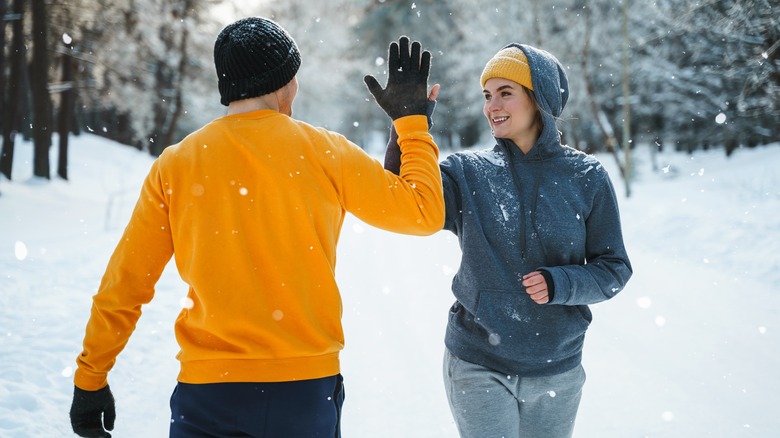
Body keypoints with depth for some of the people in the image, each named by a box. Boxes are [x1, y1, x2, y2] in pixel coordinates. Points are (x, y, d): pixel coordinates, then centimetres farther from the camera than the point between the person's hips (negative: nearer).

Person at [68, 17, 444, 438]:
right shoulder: (325, 154, -3)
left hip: (209, 389, 0)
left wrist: (89, 378, 11)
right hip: (307, 387, 0)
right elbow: (424, 213, 5)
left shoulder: (175, 165, 0)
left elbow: (124, 286, 2)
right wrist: (412, 120, 17)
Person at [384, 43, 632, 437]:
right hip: (478, 366, -1)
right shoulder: (468, 172, -1)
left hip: (556, 370, 1)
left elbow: (614, 268, 1)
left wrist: (559, 284, -17)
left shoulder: (586, 177, -1)